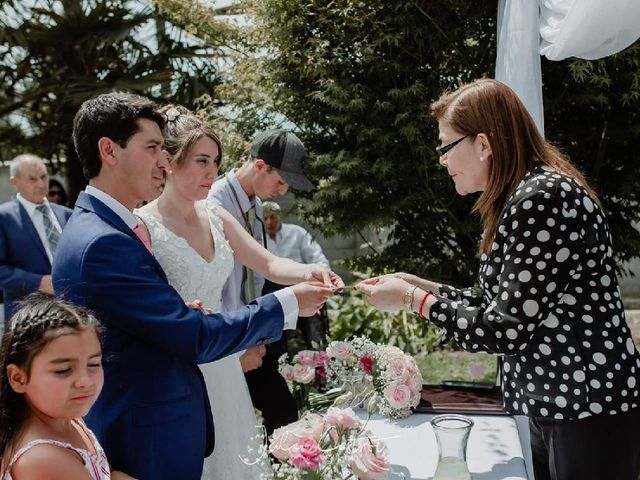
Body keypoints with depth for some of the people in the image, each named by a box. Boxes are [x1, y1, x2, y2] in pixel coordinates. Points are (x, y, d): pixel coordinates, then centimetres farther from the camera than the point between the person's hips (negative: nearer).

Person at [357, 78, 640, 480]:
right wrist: (420, 285, 8)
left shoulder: (543, 199, -21)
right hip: (550, 407, 9)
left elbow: (504, 331, -22)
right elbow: (499, 305, 12)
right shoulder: (522, 198, 9)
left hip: (589, 414, -9)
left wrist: (412, 300, -11)